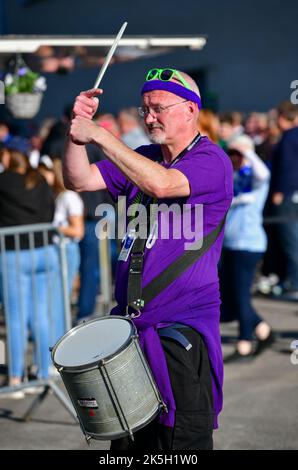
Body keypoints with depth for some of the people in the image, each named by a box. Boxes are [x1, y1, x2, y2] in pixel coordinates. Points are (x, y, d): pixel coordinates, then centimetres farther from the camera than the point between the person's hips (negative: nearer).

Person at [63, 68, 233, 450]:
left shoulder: (211, 161, -9)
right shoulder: (141, 159, 14)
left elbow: (161, 184, -28)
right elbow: (78, 180, 7)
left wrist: (100, 135, -23)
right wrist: (77, 129, -9)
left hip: (183, 332, -7)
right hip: (129, 324, 7)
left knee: (182, 442, -4)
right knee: (127, 441, 12)